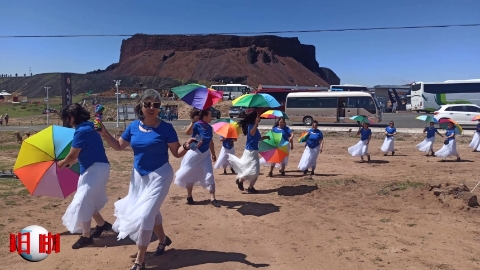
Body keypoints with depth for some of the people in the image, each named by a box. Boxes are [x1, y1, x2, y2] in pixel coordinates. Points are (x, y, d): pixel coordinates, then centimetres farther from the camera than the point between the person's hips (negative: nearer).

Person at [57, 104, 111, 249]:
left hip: (96, 169, -10)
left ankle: (86, 237, 8)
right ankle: (102, 224, 35)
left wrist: (62, 163, 6)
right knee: (88, 201, 20)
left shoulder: (82, 131, -18)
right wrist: (67, 163, 19)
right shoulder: (88, 128, 12)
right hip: (95, 168, 10)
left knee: (82, 202, -4)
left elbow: (72, 156, -13)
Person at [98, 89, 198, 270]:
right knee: (151, 210, 21)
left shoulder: (166, 128, -14)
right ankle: (163, 239, 48)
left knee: (144, 215, -7)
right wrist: (105, 134, -3)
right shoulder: (133, 126, -1)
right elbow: (119, 146, 10)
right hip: (138, 175, 6)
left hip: (159, 175, -6)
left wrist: (186, 146, -30)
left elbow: (177, 153, -10)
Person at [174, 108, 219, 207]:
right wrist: (193, 122, -45)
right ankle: (189, 197, 26)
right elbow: (188, 132, -35)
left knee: (209, 176, -2)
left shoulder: (209, 128, 3)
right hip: (195, 153, -4)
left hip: (205, 154, 5)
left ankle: (212, 199, 2)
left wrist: (213, 154, 16)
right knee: (190, 175, 8)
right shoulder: (197, 125, -15)